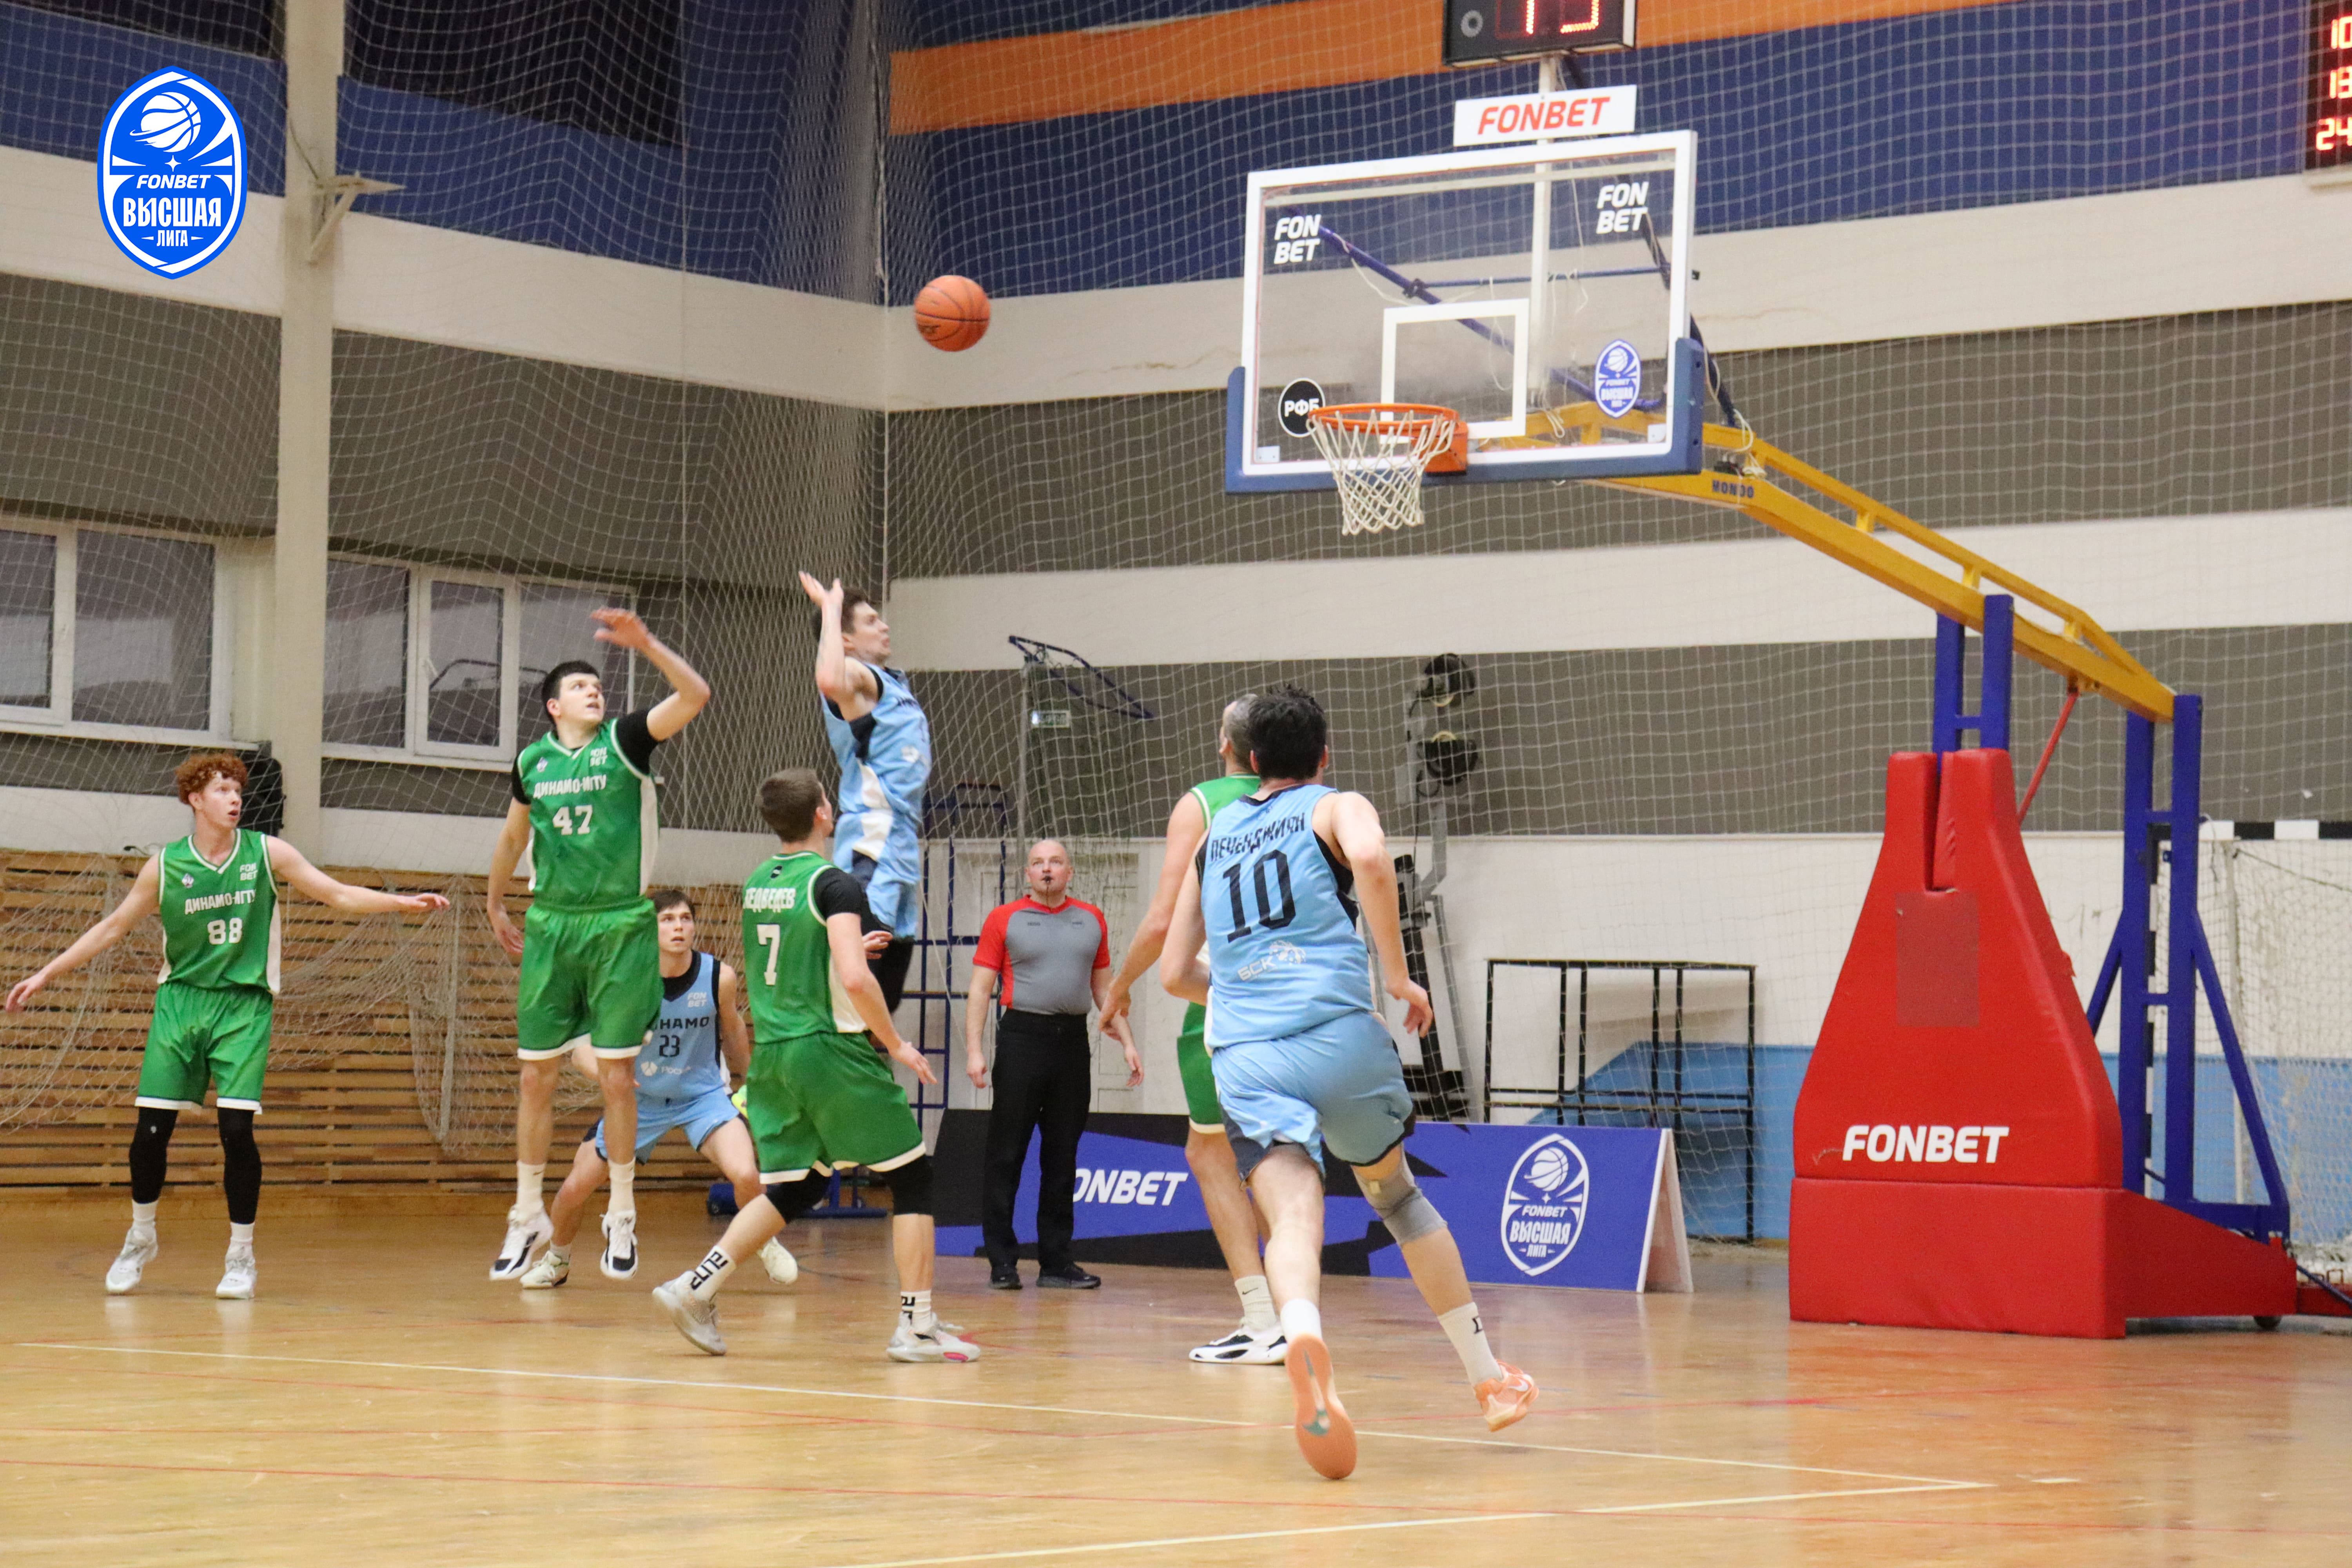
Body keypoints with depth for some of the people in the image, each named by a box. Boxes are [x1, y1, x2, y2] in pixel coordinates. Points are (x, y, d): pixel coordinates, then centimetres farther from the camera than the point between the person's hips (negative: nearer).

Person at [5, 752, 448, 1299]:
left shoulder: (267, 854, -1)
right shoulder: (165, 866, 0)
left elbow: (339, 895, 1)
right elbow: (112, 927, 9)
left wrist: (402, 903, -12)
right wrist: (46, 974, 7)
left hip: (244, 1007, -1)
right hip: (180, 1001, 1)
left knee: (237, 1129, -13)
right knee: (151, 1130, -3)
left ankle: (241, 1255, 2)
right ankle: (141, 1237, 21)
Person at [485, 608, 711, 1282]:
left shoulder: (625, 741, -1)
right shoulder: (532, 761, 7)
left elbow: (696, 695, -16)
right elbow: (513, 836, 25)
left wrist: (646, 643, -27)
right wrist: (494, 905, 31)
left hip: (621, 928, -2)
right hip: (550, 927, 3)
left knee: (618, 1076, -2)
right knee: (537, 1076, 4)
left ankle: (623, 1215, 10)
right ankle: (529, 1214, 16)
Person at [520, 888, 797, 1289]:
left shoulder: (719, 977, -18)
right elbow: (580, 1046, -17)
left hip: (704, 1094, -1)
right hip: (640, 1097, 1)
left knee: (746, 1175, -25)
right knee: (575, 1188, 1)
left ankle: (766, 1244, 8)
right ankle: (557, 1259, 34)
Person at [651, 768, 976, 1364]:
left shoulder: (756, 883, 11)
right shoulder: (835, 885, -12)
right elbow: (855, 979, -22)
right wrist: (896, 1045, -10)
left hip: (771, 1054, 7)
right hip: (833, 1051, -7)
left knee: (794, 1188, 16)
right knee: (911, 1178, 5)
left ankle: (697, 1287, 2)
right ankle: (917, 1327, 3)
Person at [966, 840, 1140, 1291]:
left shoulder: (1092, 920, 13)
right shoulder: (1004, 919, 3)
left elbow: (1103, 987, 20)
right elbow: (980, 989, 1)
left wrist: (1126, 1042, 13)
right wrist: (973, 1050, -8)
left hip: (1073, 1042, 4)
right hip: (1022, 1037, -4)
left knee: (1063, 1155, 7)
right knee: (1006, 1154, -3)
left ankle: (1056, 1262, 13)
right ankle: (1002, 1261, 1)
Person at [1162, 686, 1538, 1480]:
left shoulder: (1213, 835, 25)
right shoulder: (1337, 807, 13)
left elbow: (1176, 973, 26)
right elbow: (1369, 857, -13)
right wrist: (1397, 976, -6)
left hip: (1243, 1051, 1)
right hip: (1338, 1033, -1)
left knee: (1292, 1216, -16)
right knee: (1397, 1195, 21)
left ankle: (1301, 1332, -50)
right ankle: (1488, 1377, 27)